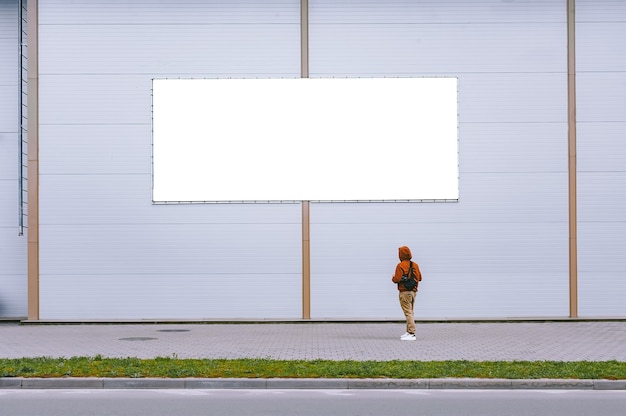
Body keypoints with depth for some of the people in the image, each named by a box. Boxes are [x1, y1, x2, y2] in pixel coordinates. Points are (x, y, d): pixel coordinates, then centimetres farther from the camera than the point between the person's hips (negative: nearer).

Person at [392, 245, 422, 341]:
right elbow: (419, 278, 12)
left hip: (405, 292, -7)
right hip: (413, 291, 7)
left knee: (408, 312, -9)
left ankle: (412, 334, -14)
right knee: (410, 312, 15)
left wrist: (393, 277, 4)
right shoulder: (415, 265, 8)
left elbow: (397, 279, -17)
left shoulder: (400, 266, -12)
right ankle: (409, 332, 20)